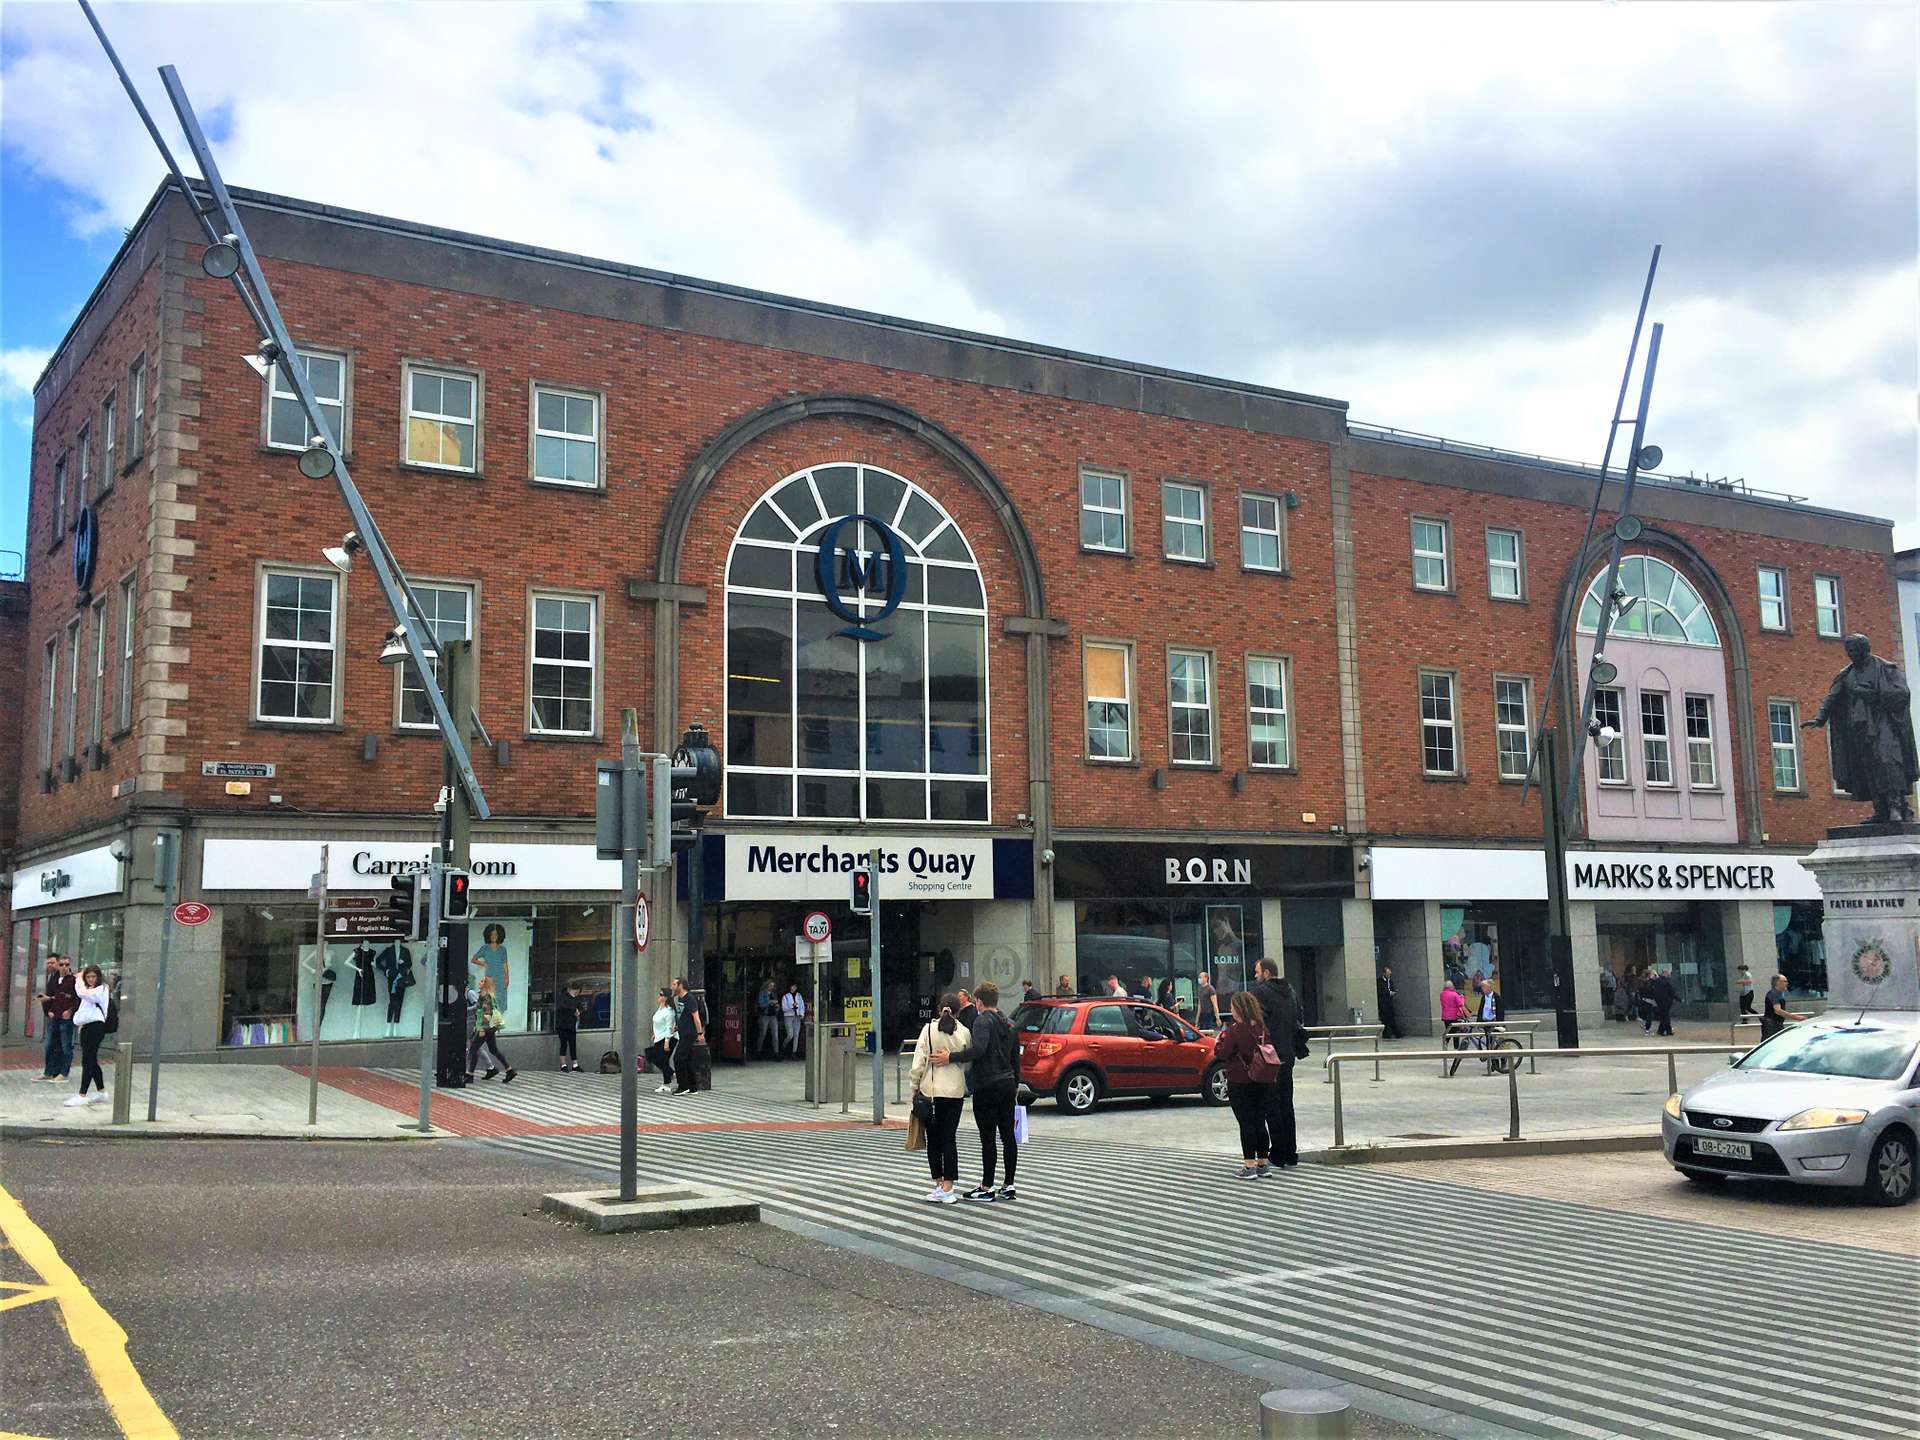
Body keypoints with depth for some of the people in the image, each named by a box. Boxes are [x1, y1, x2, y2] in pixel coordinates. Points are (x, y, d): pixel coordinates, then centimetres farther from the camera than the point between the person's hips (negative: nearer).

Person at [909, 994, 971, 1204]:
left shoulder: (929, 1029, -5)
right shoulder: (964, 1032, -2)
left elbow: (919, 1060, -5)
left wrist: (916, 1085, 4)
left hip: (931, 1090, 0)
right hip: (955, 1091, 0)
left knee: (934, 1139, 10)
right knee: (949, 1138, 4)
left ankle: (938, 1185, 13)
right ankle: (947, 1189, 1)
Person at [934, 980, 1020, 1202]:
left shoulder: (983, 1020, -12)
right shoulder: (1008, 1023, 14)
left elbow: (978, 1049, -29)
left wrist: (951, 1057, -26)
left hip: (987, 1086, -8)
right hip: (1007, 1083, 8)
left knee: (988, 1138, -4)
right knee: (1008, 1135, 9)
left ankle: (986, 1188, -1)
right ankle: (1008, 1185, 12)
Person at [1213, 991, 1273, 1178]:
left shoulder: (1235, 1030, -16)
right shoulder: (1261, 1027, 4)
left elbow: (1222, 1053, -17)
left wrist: (1219, 1041, 4)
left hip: (1240, 1083, -6)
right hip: (1262, 1083, 6)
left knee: (1246, 1124, -2)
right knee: (1260, 1122, 12)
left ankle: (1249, 1166, 0)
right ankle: (1263, 1164, 17)